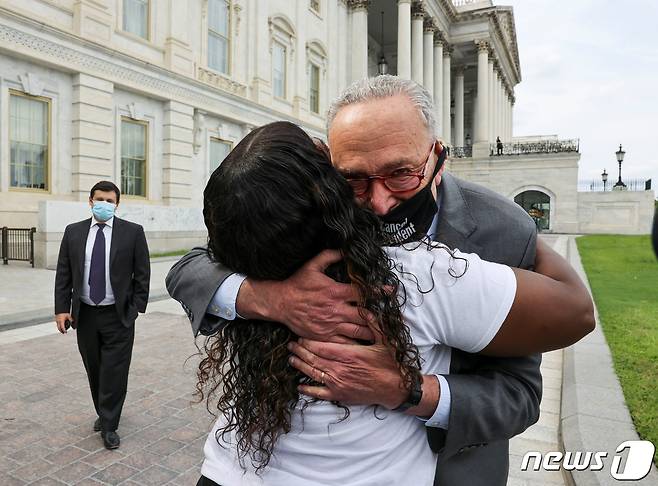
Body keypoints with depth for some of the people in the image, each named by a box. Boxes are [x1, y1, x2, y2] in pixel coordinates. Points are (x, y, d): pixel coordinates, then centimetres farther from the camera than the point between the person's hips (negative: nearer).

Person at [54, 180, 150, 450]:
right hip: (84, 314, 3)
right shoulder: (73, 232, 4)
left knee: (114, 371, 1)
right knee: (94, 370, 15)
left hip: (118, 316, -3)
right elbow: (63, 274, 5)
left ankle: (109, 426, 16)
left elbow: (142, 274, -3)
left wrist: (136, 309, -5)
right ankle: (103, 413, 36)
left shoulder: (133, 232, -5)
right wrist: (62, 309, -2)